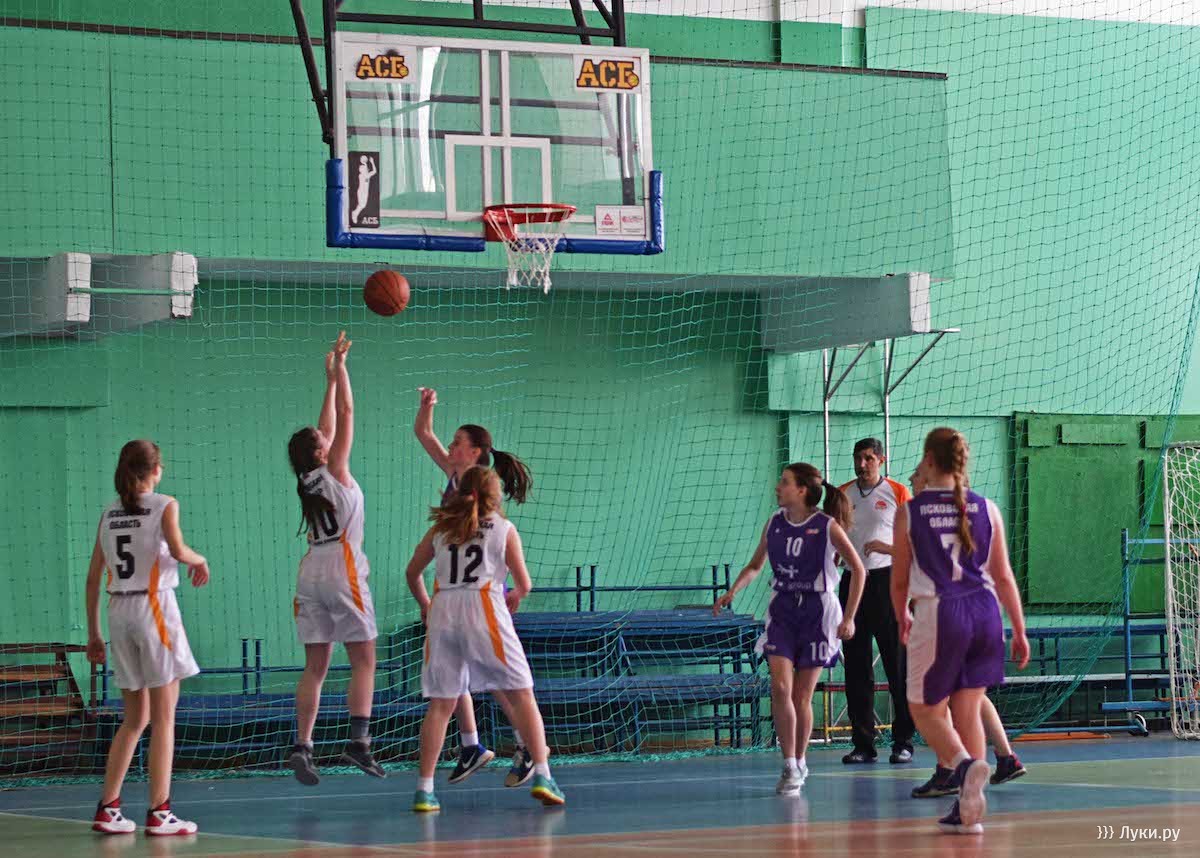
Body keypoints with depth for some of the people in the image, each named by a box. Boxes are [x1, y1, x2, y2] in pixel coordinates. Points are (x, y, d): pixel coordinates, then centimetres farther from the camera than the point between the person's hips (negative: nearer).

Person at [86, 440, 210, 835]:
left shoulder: (109, 513, 12)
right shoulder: (164, 505, -3)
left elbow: (93, 577, 11)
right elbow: (177, 550, -21)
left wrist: (93, 632, 15)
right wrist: (199, 560, 1)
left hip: (119, 610, 6)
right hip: (154, 606, -5)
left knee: (135, 718, 15)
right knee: (163, 716, -1)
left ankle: (107, 809, 10)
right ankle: (158, 813, -4)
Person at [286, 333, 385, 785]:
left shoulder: (307, 480, 8)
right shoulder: (335, 473, -7)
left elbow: (328, 425, 20)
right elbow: (345, 415, -4)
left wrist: (331, 379, 25)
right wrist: (338, 368, 3)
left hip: (312, 574, 6)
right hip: (343, 573, -6)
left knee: (315, 667, 5)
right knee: (363, 662, 0)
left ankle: (302, 747, -2)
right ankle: (359, 740, -10)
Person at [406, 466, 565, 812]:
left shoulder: (440, 529, 15)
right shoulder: (503, 529, 8)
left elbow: (413, 572, 22)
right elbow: (524, 584, 8)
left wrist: (424, 603, 40)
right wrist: (514, 596, 31)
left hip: (443, 612, 3)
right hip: (485, 611, -3)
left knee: (441, 704, 6)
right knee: (521, 695, 4)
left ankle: (424, 790, 1)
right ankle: (542, 775, -6)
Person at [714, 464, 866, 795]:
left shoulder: (827, 526, -10)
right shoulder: (775, 523, 3)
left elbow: (858, 569, -4)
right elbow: (755, 565, 16)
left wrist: (849, 618, -8)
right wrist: (732, 592, -2)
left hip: (817, 612, -3)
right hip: (782, 610, 3)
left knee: (802, 696, 1)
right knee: (780, 687, -12)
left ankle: (799, 763, 20)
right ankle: (789, 766, -5)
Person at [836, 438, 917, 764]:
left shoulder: (897, 493, 2)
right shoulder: (841, 495, 13)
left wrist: (888, 547, -15)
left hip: (887, 580, -4)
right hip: (853, 581, 4)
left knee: (897, 663, -4)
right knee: (856, 666, 2)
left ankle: (903, 741, -1)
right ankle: (863, 742, 6)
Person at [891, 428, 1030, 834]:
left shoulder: (909, 513, -1)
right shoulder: (986, 510, 6)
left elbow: (899, 580, 6)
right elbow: (1004, 577, 8)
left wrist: (902, 618, 26)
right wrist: (1019, 631, 16)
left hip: (938, 613, -3)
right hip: (984, 611, 3)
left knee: (927, 712, 9)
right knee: (967, 711, 12)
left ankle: (965, 763, -21)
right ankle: (968, 809, 8)